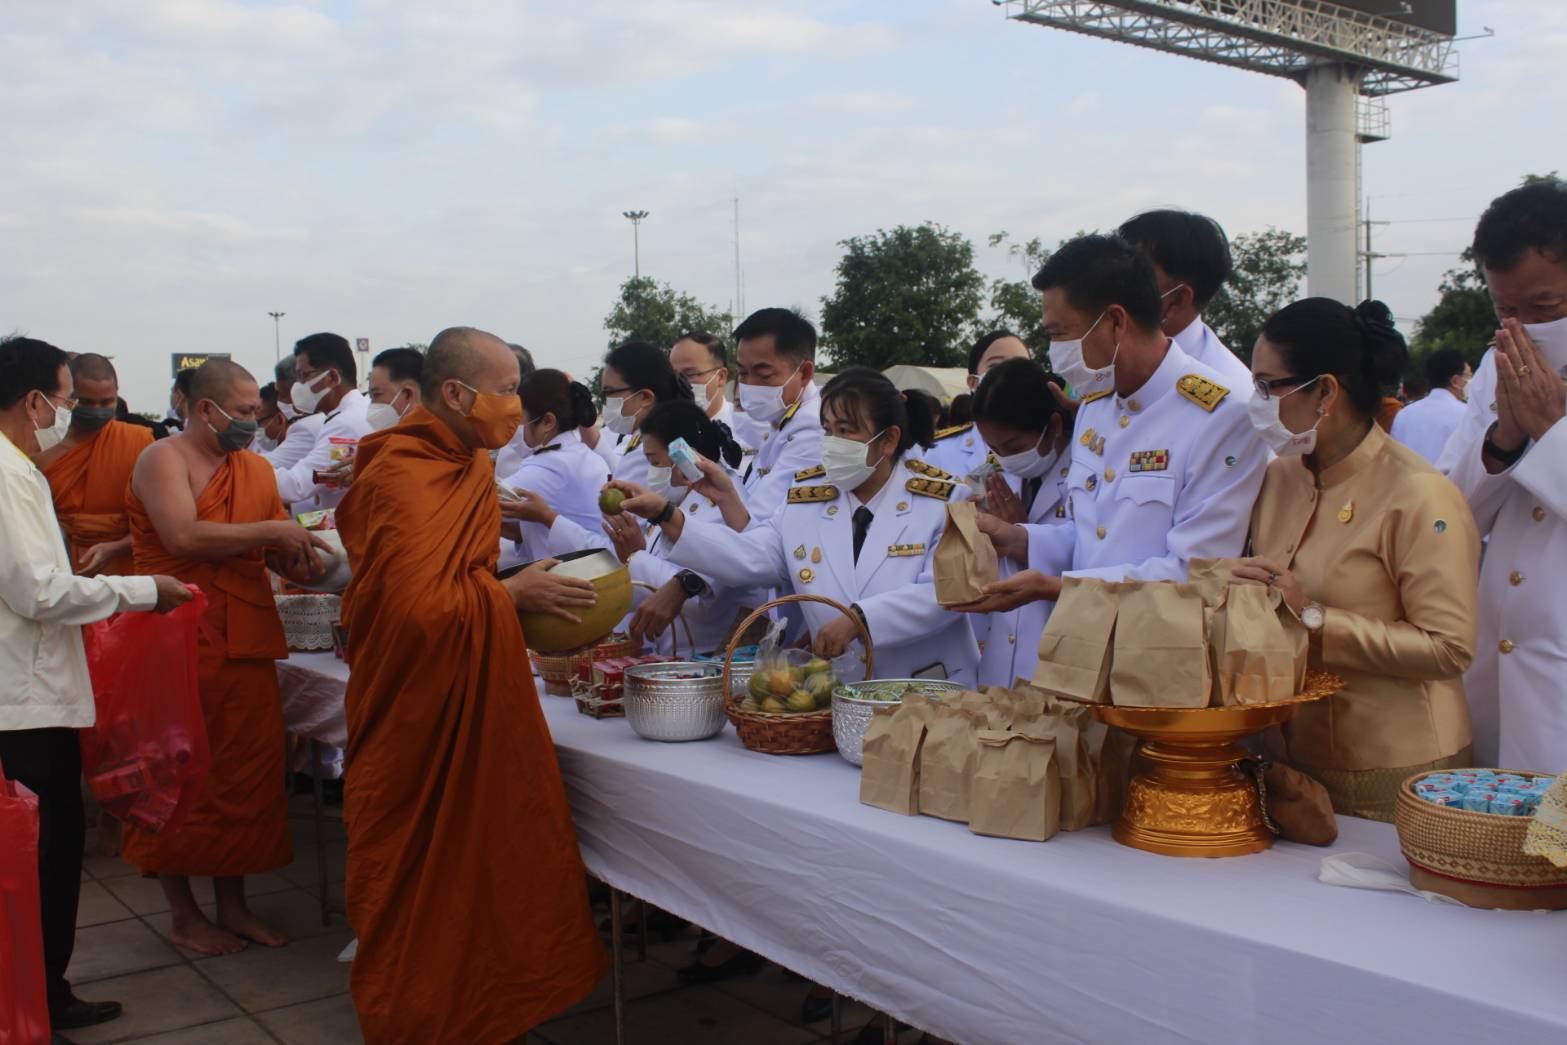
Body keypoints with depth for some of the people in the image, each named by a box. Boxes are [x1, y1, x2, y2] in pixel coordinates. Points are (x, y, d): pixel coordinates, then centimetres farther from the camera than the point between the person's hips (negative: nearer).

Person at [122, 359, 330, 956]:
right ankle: (182, 913, 18)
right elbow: (184, 536, -21)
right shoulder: (163, 459, -6)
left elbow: (280, 555, 21)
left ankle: (233, 904, 23)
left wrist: (299, 558, -1)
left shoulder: (257, 469, 15)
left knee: (246, 773, 9)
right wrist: (271, 530, -18)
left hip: (246, 644, 6)